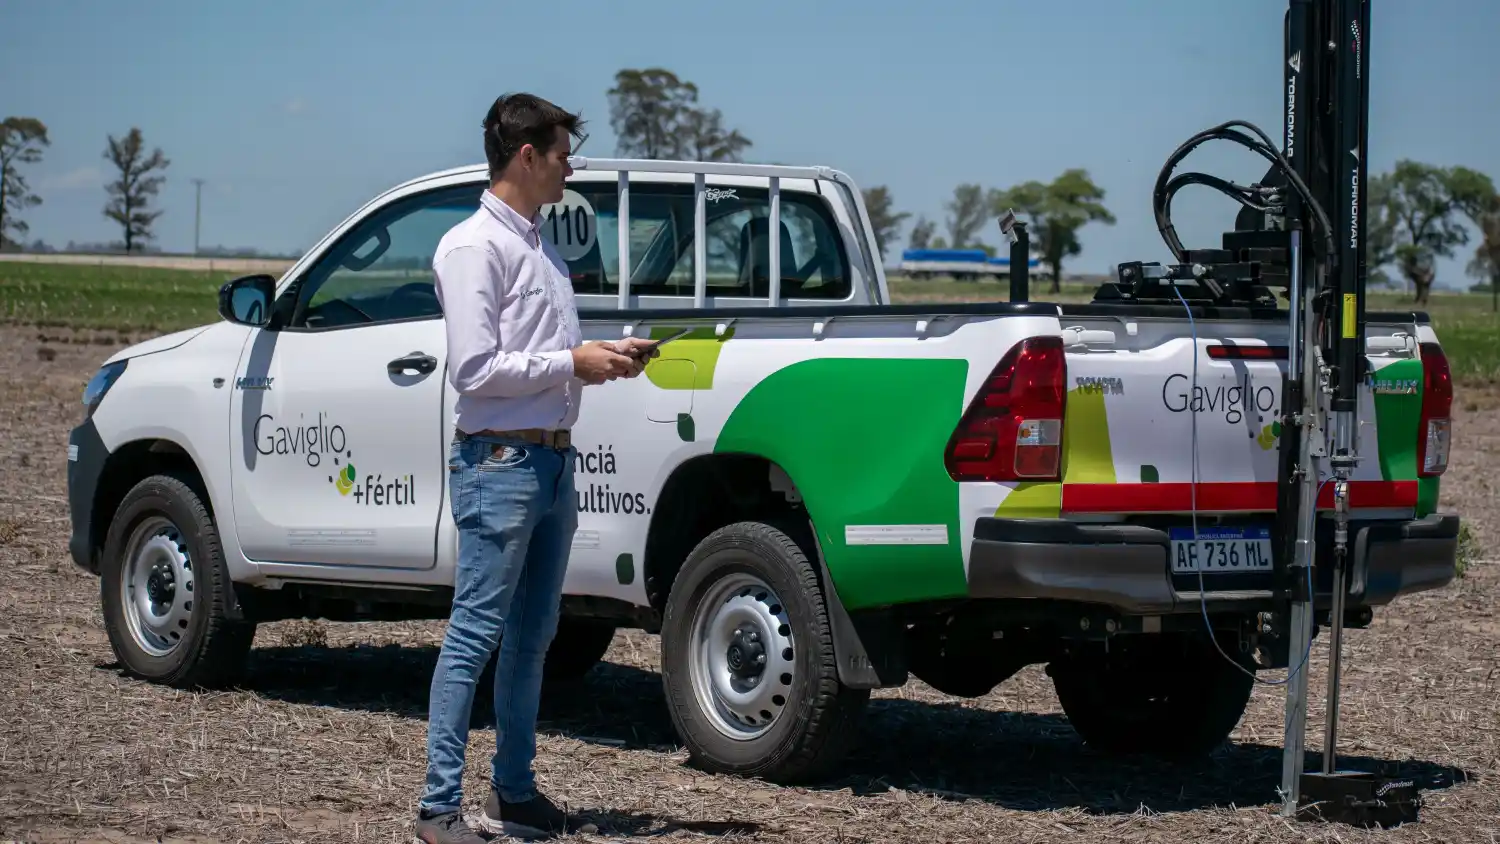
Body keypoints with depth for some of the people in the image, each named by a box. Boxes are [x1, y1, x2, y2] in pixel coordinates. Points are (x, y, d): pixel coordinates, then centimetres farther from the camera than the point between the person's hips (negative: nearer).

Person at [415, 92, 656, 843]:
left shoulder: (539, 246, 17)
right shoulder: (474, 247, -11)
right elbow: (475, 369, -17)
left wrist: (606, 357, 6)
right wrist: (573, 363, -14)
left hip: (552, 461, 9)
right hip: (499, 463, -9)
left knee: (532, 635, 14)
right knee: (475, 635, -9)